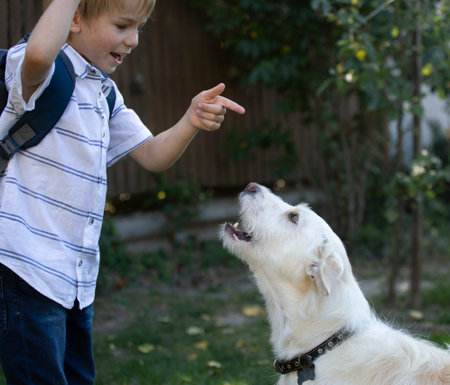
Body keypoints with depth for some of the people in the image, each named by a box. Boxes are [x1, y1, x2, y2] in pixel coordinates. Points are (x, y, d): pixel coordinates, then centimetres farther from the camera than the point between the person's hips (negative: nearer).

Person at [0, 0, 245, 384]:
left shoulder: (106, 94, 17)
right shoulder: (44, 75, -11)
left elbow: (153, 155, 14)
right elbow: (39, 53, -37)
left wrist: (192, 121, -5)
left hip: (78, 274, 9)